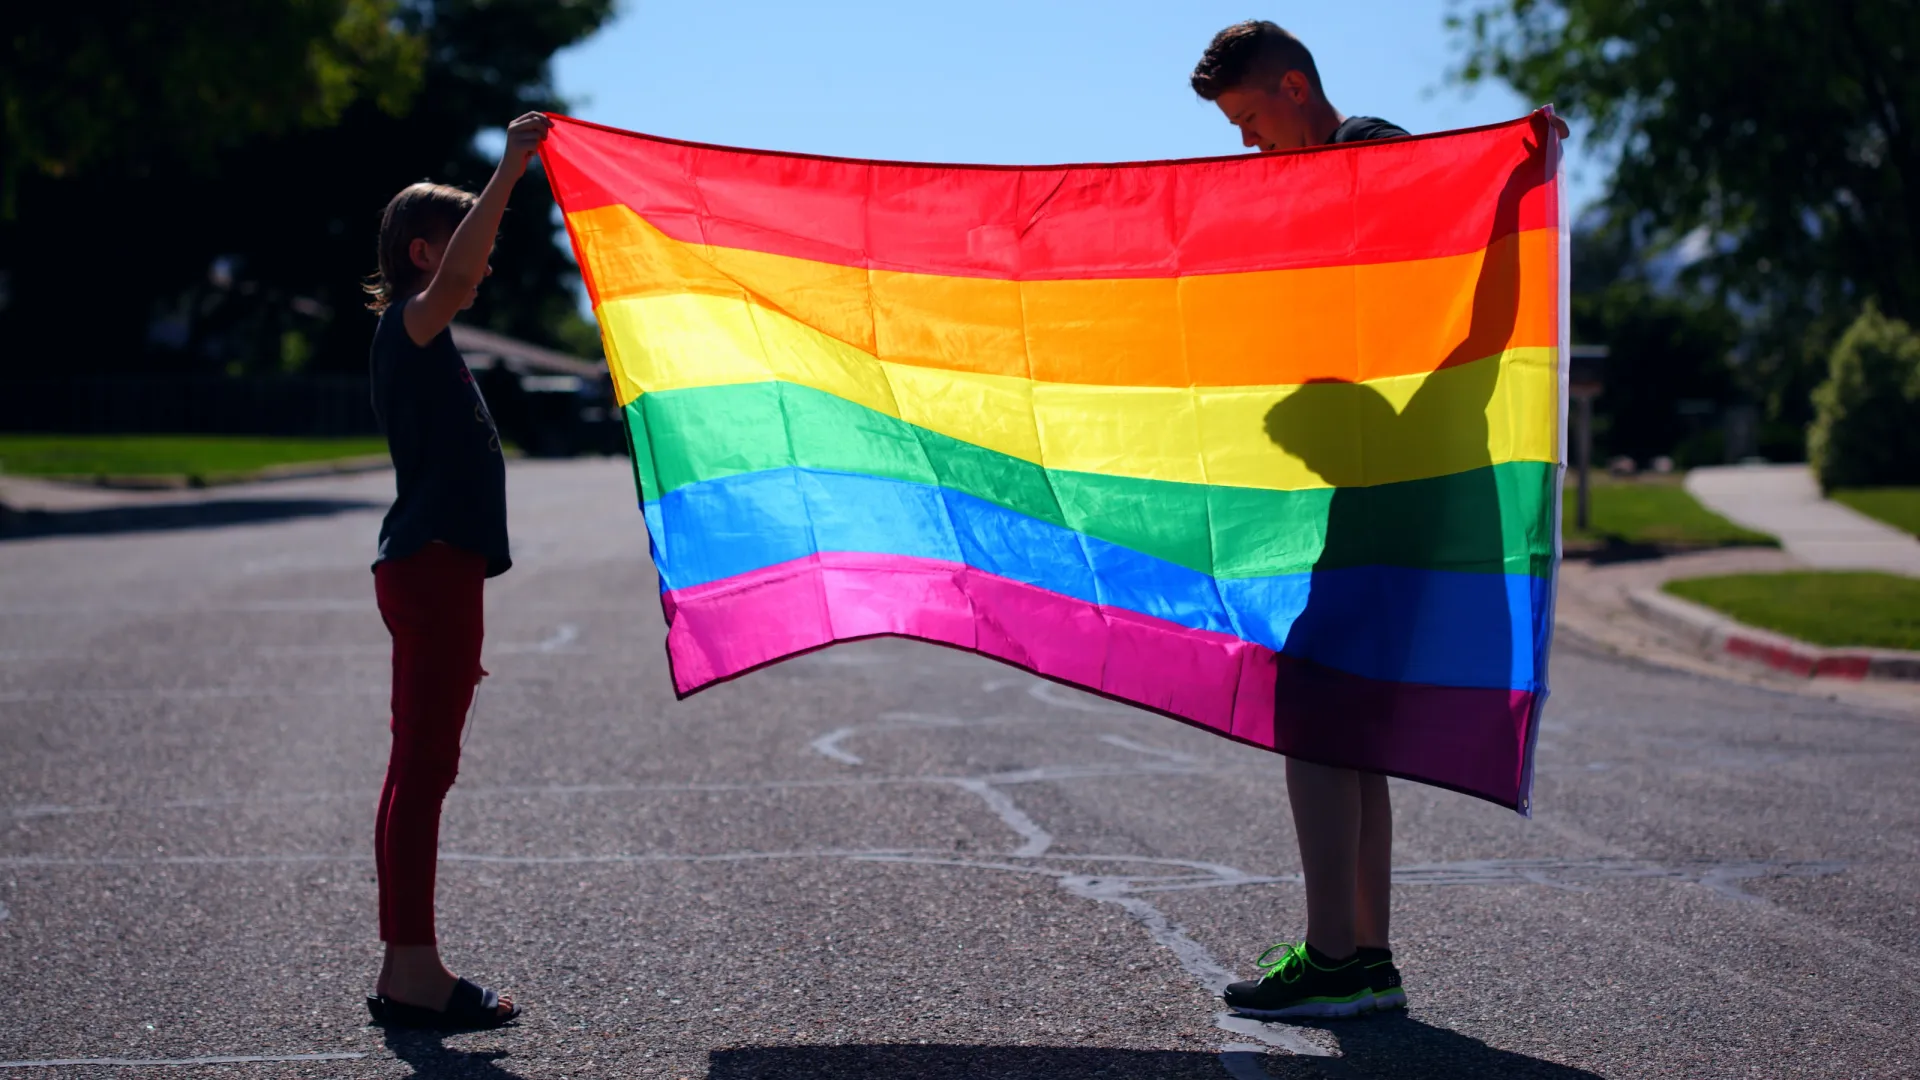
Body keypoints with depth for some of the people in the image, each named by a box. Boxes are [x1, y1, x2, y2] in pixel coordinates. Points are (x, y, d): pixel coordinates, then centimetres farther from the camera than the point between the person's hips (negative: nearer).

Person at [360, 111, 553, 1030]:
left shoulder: (422, 344, 22)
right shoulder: (408, 328, -10)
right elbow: (452, 275, -29)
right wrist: (509, 171, -34)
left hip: (431, 569, 10)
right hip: (432, 570, -10)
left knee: (418, 769, 10)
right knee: (424, 766, -9)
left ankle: (407, 972, 14)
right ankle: (413, 975, -8)